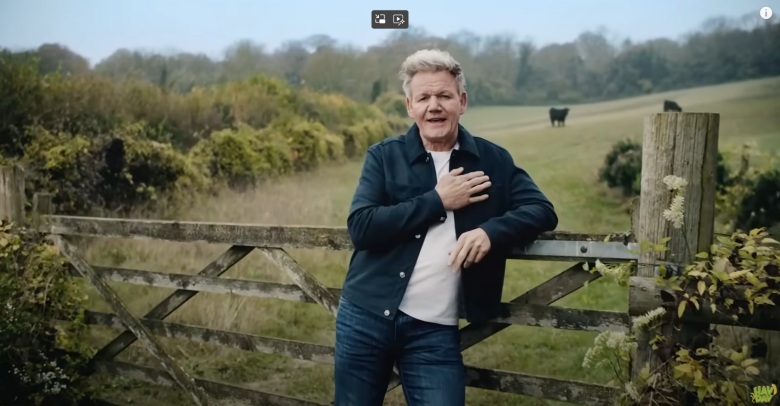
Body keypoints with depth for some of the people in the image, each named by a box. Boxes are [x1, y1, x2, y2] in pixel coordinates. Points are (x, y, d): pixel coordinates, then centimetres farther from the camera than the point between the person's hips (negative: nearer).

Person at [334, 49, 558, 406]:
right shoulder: (383, 156, 0)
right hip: (366, 316, 1)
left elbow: (542, 211, -1)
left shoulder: (494, 161, 4)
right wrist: (437, 200, -15)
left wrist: (490, 231, -19)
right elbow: (361, 228, -11)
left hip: (435, 331, 0)